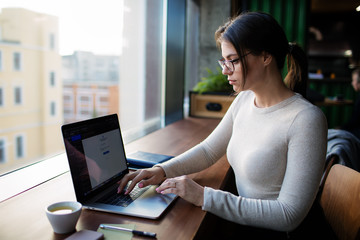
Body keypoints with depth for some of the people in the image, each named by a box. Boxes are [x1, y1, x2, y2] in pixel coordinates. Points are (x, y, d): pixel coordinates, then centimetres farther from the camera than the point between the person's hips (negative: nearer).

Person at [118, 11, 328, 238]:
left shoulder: (305, 119, -22)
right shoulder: (244, 100, 0)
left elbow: (289, 216, -23)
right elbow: (208, 150, 9)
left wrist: (204, 196, -26)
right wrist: (162, 171, -7)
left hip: (273, 233, -5)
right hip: (242, 224, 6)